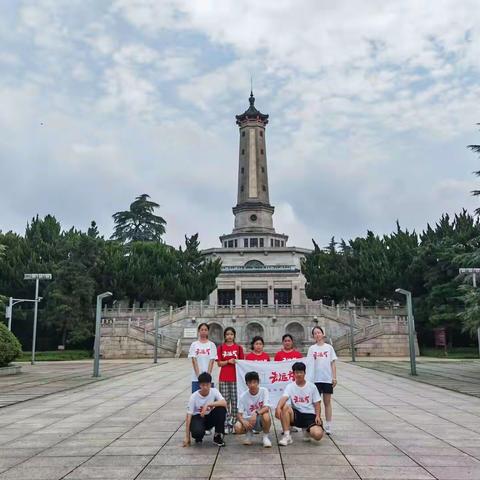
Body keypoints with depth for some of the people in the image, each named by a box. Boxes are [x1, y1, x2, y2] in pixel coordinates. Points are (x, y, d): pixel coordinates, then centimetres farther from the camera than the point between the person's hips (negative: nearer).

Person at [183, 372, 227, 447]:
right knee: (197, 432, -36)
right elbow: (188, 416, -18)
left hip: (210, 417, 2)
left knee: (221, 409, -27)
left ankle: (217, 437, -10)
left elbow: (224, 403, -30)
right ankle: (199, 436, 5)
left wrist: (208, 405, -37)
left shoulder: (214, 391, -14)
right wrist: (187, 437, -21)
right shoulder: (194, 396, -18)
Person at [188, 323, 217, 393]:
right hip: (196, 378, 1)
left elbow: (211, 361, -3)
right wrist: (198, 375, -11)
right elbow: (194, 361, -3)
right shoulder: (194, 345, 4)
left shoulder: (211, 345, 2)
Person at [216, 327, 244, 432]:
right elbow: (219, 363, 1)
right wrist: (228, 361, -13)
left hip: (235, 378, 0)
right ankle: (225, 423, 11)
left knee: (235, 400, 1)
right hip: (224, 378, 0)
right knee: (225, 401, 4)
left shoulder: (238, 347, 5)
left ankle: (234, 422, 10)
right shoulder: (221, 348, 4)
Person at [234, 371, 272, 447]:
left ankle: (265, 437, -6)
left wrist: (256, 413, -42)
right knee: (237, 428, -28)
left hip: (261, 420, -1)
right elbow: (239, 414, -11)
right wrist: (243, 421, -33)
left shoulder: (264, 391, -14)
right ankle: (249, 433, 9)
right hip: (249, 419, 1)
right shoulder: (243, 396, -10)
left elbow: (266, 408, -23)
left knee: (266, 416, -36)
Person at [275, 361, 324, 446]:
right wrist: (278, 407, -42)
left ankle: (307, 430, 11)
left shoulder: (312, 386, 2)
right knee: (284, 407, -31)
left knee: (318, 435, -28)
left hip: (310, 415, 0)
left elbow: (316, 403, 6)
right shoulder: (290, 386, -2)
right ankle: (287, 436, -19)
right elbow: (284, 398, -21)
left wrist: (317, 416, -12)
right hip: (296, 414, 0)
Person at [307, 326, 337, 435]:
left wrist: (334, 377, 0)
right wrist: (308, 378, -7)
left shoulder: (329, 347, 5)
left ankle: (328, 426, 12)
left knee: (327, 402, 6)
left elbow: (333, 364, 5)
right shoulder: (312, 349, 5)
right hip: (315, 379, 0)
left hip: (327, 378, 0)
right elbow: (309, 364, 2)